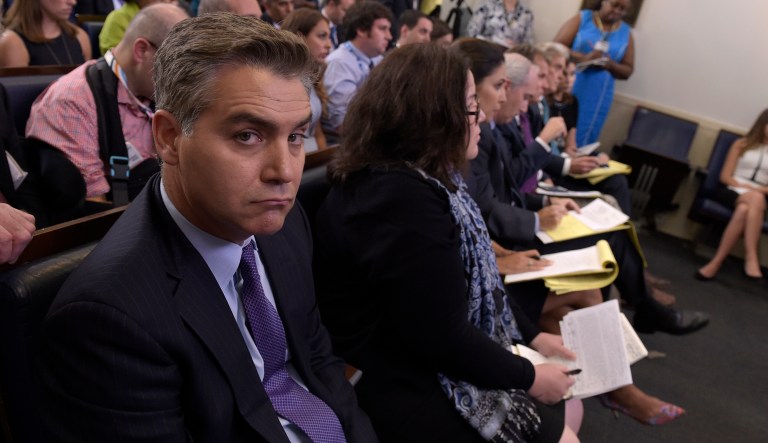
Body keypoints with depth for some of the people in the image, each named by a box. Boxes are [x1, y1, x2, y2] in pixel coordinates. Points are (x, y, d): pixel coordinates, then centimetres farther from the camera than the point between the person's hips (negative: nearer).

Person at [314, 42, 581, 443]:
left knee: (566, 406, 17)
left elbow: (473, 279, 12)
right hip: (413, 389, -10)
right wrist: (528, 377, -13)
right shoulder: (401, 199, -29)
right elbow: (442, 338, -27)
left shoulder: (422, 178, 4)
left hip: (434, 365, 10)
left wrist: (531, 335, 10)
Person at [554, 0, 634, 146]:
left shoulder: (626, 33, 9)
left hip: (597, 97, 2)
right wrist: (583, 58, -21)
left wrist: (611, 65, -11)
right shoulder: (582, 18, 3)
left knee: (580, 143, 4)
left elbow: (627, 71, 11)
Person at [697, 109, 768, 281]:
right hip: (731, 191, 0)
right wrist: (744, 187, -10)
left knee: (744, 209, -38)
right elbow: (725, 176, 5)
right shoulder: (742, 144, 15)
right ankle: (751, 258, -43)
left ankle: (717, 261, -44)